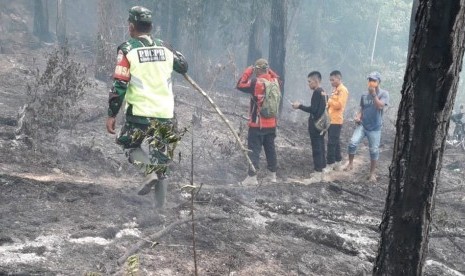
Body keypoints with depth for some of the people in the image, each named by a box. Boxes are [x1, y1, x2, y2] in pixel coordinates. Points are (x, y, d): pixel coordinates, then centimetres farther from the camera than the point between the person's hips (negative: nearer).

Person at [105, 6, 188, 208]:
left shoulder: (128, 49, -5)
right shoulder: (165, 48, 6)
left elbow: (119, 85, -10)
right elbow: (183, 67, 22)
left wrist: (112, 114, -4)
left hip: (140, 113, -4)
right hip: (166, 115, 4)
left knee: (130, 145, 20)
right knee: (161, 163, 12)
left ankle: (149, 171, -9)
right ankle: (160, 208, 16)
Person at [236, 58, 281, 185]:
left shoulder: (256, 82, -18)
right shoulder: (275, 82, 1)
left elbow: (240, 85, -11)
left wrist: (248, 71, -4)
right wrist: (269, 71, 14)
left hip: (257, 124, -6)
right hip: (272, 124, 6)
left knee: (254, 150, -3)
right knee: (270, 148, 16)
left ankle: (252, 177, -5)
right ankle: (272, 174, 25)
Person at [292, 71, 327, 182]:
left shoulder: (316, 92, -16)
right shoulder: (322, 92, 12)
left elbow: (313, 109, -21)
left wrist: (299, 106, -14)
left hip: (316, 124, -9)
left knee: (316, 149, -6)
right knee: (320, 148, 12)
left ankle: (318, 175, -3)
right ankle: (320, 172, 18)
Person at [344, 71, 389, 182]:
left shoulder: (384, 94, -8)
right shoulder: (364, 95, 4)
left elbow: (380, 106, -25)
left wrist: (374, 94, -28)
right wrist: (358, 116, -7)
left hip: (375, 128, -3)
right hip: (362, 125, 3)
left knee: (374, 150, 5)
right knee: (352, 143, -15)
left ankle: (372, 173, 19)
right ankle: (350, 163, 6)